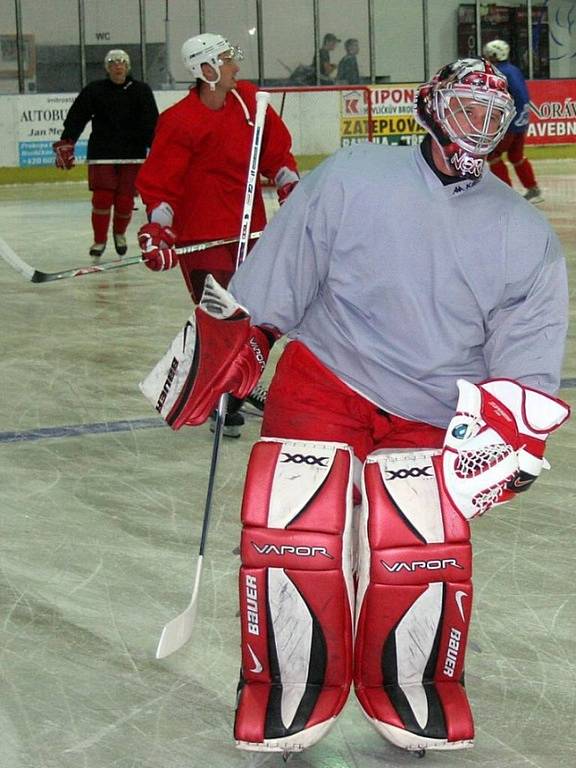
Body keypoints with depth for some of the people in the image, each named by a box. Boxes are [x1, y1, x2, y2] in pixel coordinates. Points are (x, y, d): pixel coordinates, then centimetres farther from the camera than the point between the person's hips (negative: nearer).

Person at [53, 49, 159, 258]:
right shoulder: (95, 91, 2)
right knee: (102, 198, -8)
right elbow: (76, 118, 2)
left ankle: (119, 233, 29)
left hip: (132, 154, 0)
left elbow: (150, 122, -3)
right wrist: (65, 143, -6)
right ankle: (99, 240, 10)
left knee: (125, 200, 0)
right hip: (102, 153, 0)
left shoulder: (140, 91, 2)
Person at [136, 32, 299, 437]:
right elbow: (158, 181, -18)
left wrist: (291, 187, 5)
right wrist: (156, 230, -27)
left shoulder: (249, 99, 2)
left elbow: (276, 149, 14)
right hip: (201, 233, -7)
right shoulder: (181, 122, -18)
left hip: (249, 227, 8)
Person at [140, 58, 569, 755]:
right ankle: (291, 693, 7)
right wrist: (212, 365, -2)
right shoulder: (351, 179, -11)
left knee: (425, 547, -12)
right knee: (291, 531, -15)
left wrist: (505, 436, -14)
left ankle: (413, 691, 14)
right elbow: (257, 299, -5)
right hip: (321, 379, -2)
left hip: (428, 416, 2)